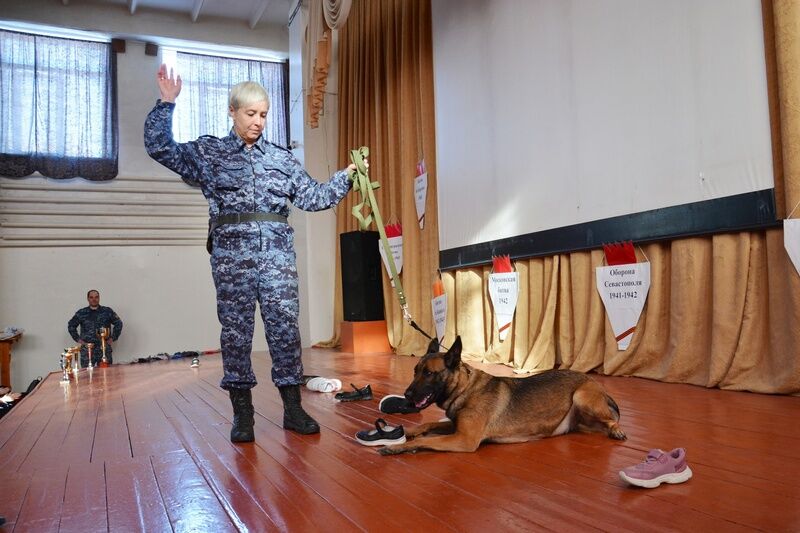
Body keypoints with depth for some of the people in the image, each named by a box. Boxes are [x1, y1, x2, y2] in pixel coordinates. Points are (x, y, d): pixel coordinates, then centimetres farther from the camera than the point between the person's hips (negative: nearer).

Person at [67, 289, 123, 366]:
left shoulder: (108, 311, 5)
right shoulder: (81, 313, 8)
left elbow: (118, 323, 10)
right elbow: (71, 326, 19)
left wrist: (113, 338, 3)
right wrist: (77, 339, 9)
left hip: (104, 349, 0)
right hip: (87, 350, 0)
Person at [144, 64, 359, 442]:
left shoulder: (280, 158, 15)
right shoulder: (208, 152, 11)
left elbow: (313, 196, 14)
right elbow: (160, 148, 7)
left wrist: (346, 176, 6)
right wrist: (166, 104, -2)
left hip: (277, 252, 2)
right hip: (231, 252, -1)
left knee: (285, 325, -1)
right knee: (235, 329, 1)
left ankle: (293, 407, 8)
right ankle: (242, 413, 10)